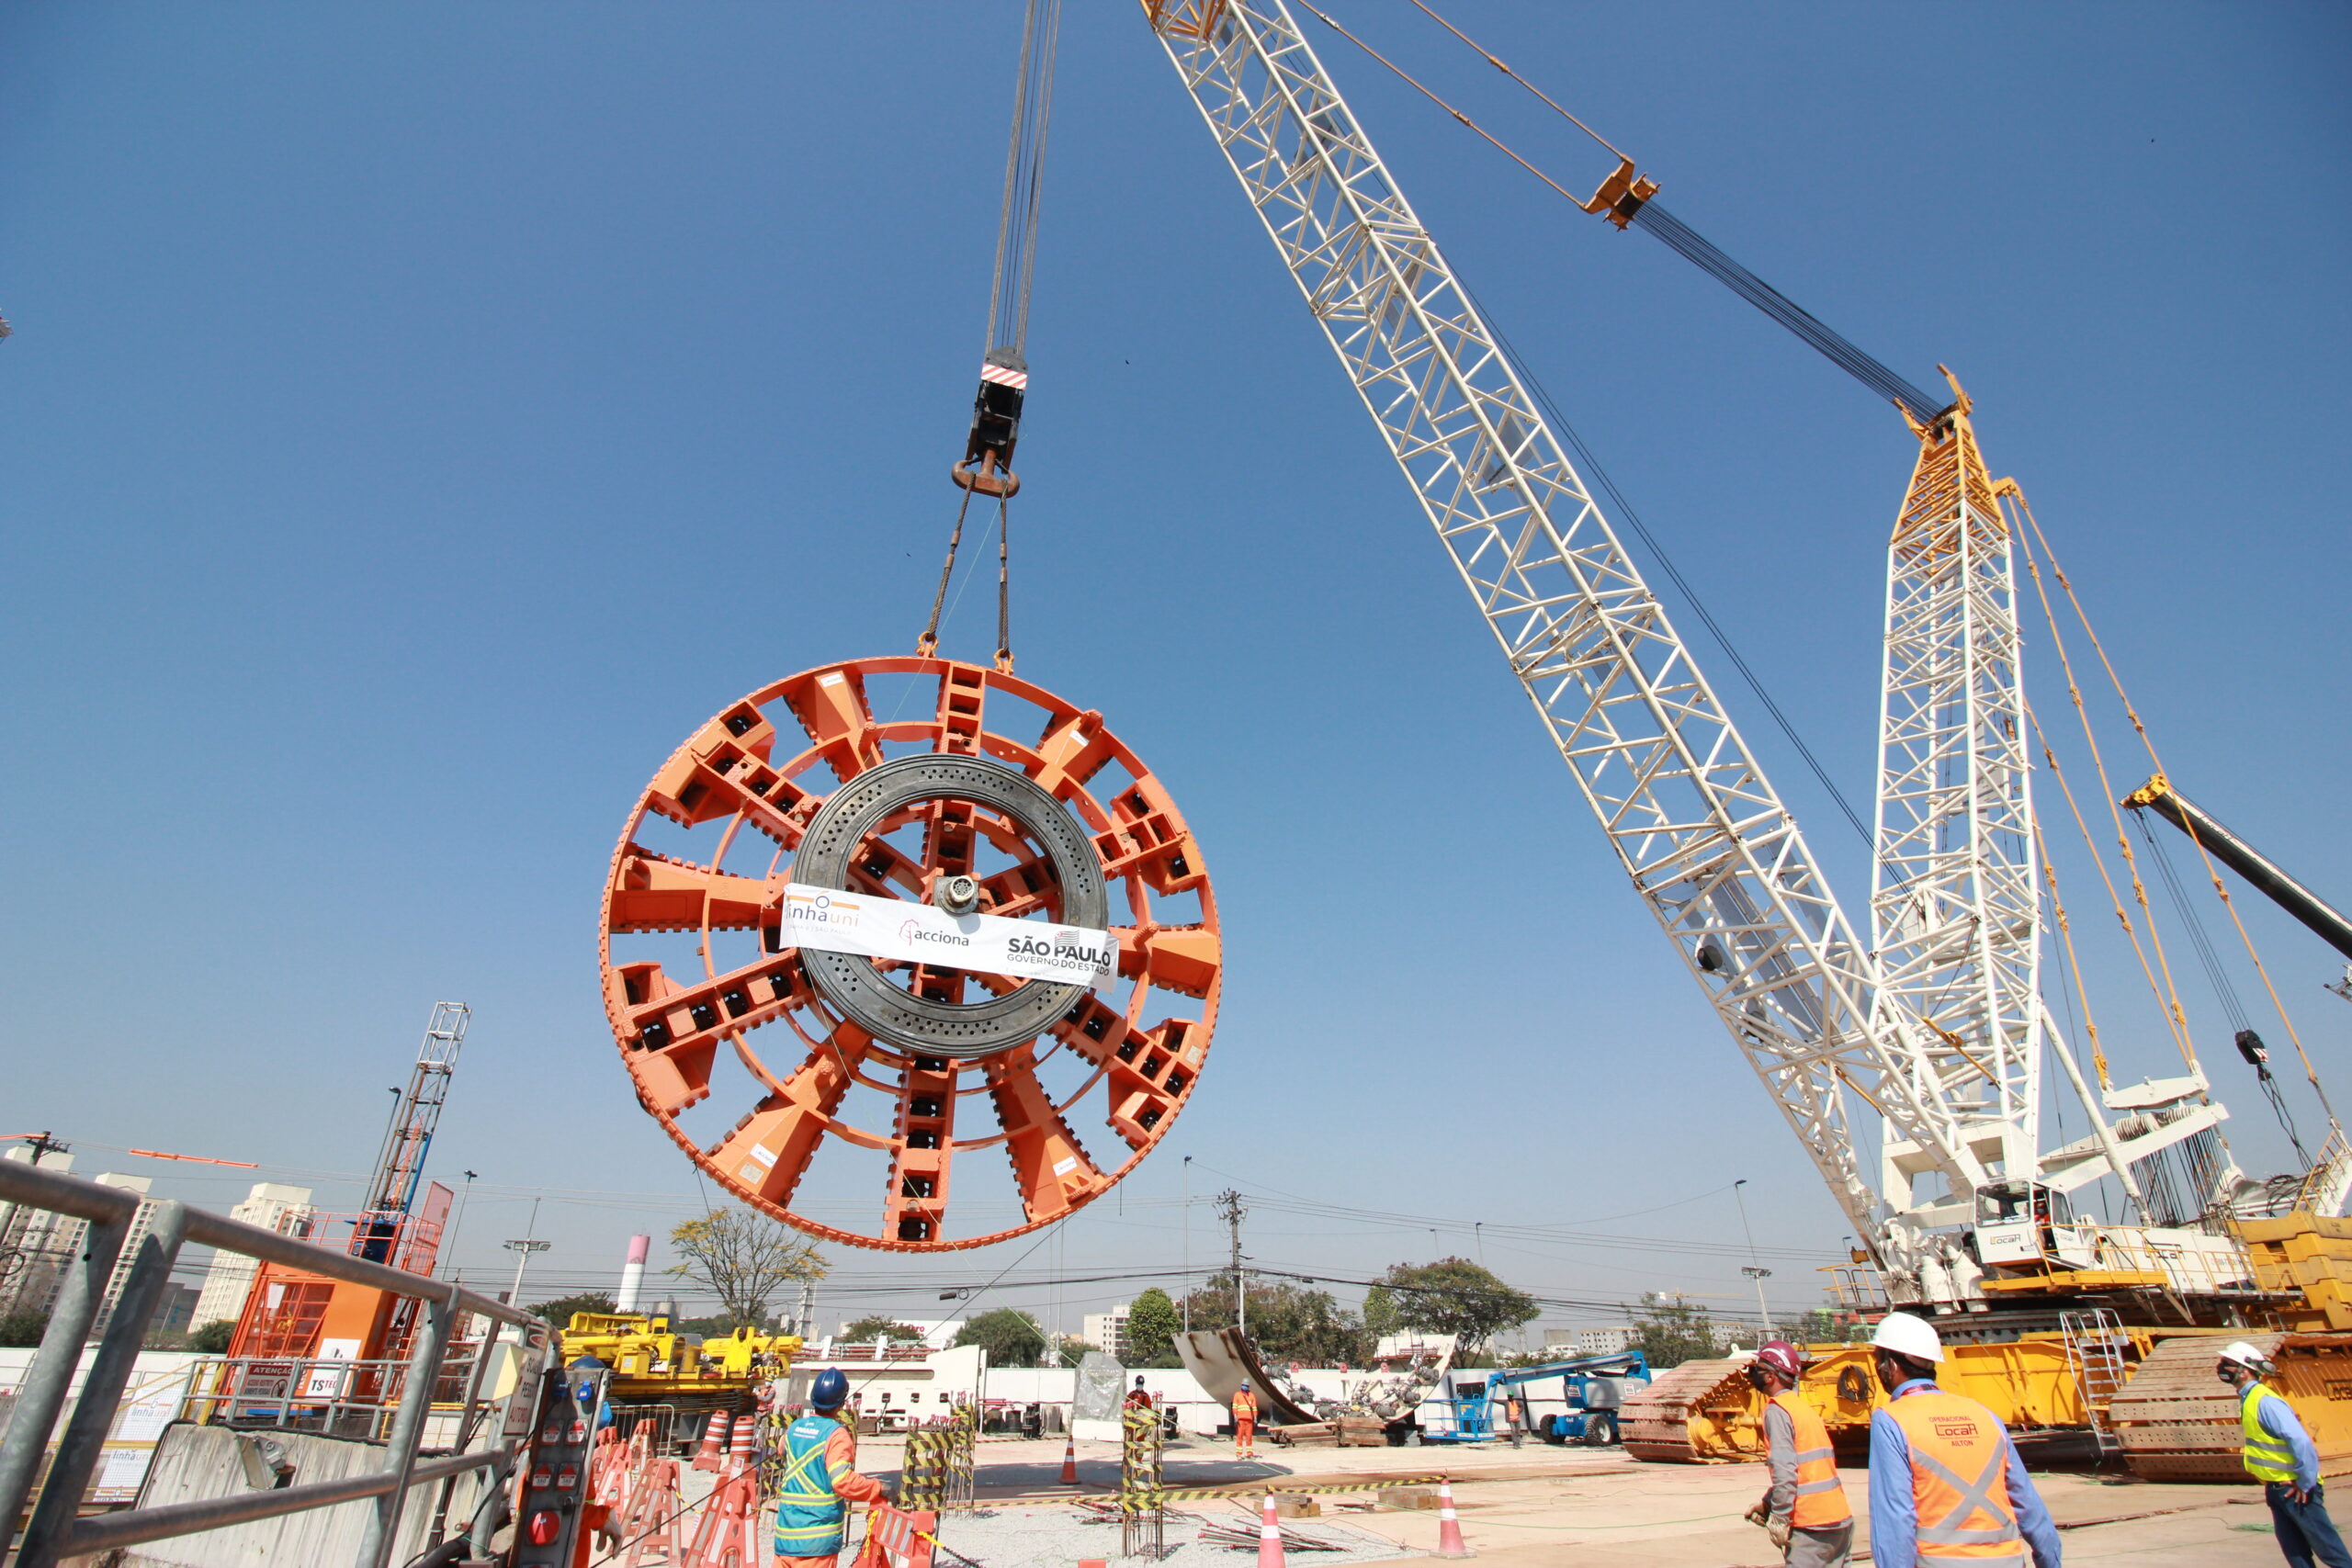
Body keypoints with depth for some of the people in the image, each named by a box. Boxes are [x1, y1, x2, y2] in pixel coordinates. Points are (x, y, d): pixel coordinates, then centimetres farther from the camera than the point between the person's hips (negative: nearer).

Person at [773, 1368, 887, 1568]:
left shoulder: (794, 1428, 5)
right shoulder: (837, 1434, -14)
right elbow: (843, 1481, -23)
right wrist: (878, 1489, -12)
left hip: (785, 1530, 6)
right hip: (818, 1538, -5)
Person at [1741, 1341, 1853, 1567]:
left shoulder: (1777, 1409, -11)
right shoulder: (1803, 1407, 16)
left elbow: (1785, 1470, -20)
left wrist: (1780, 1519, -12)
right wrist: (1767, 1503, 18)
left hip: (1813, 1525, -9)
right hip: (1842, 1518, 9)